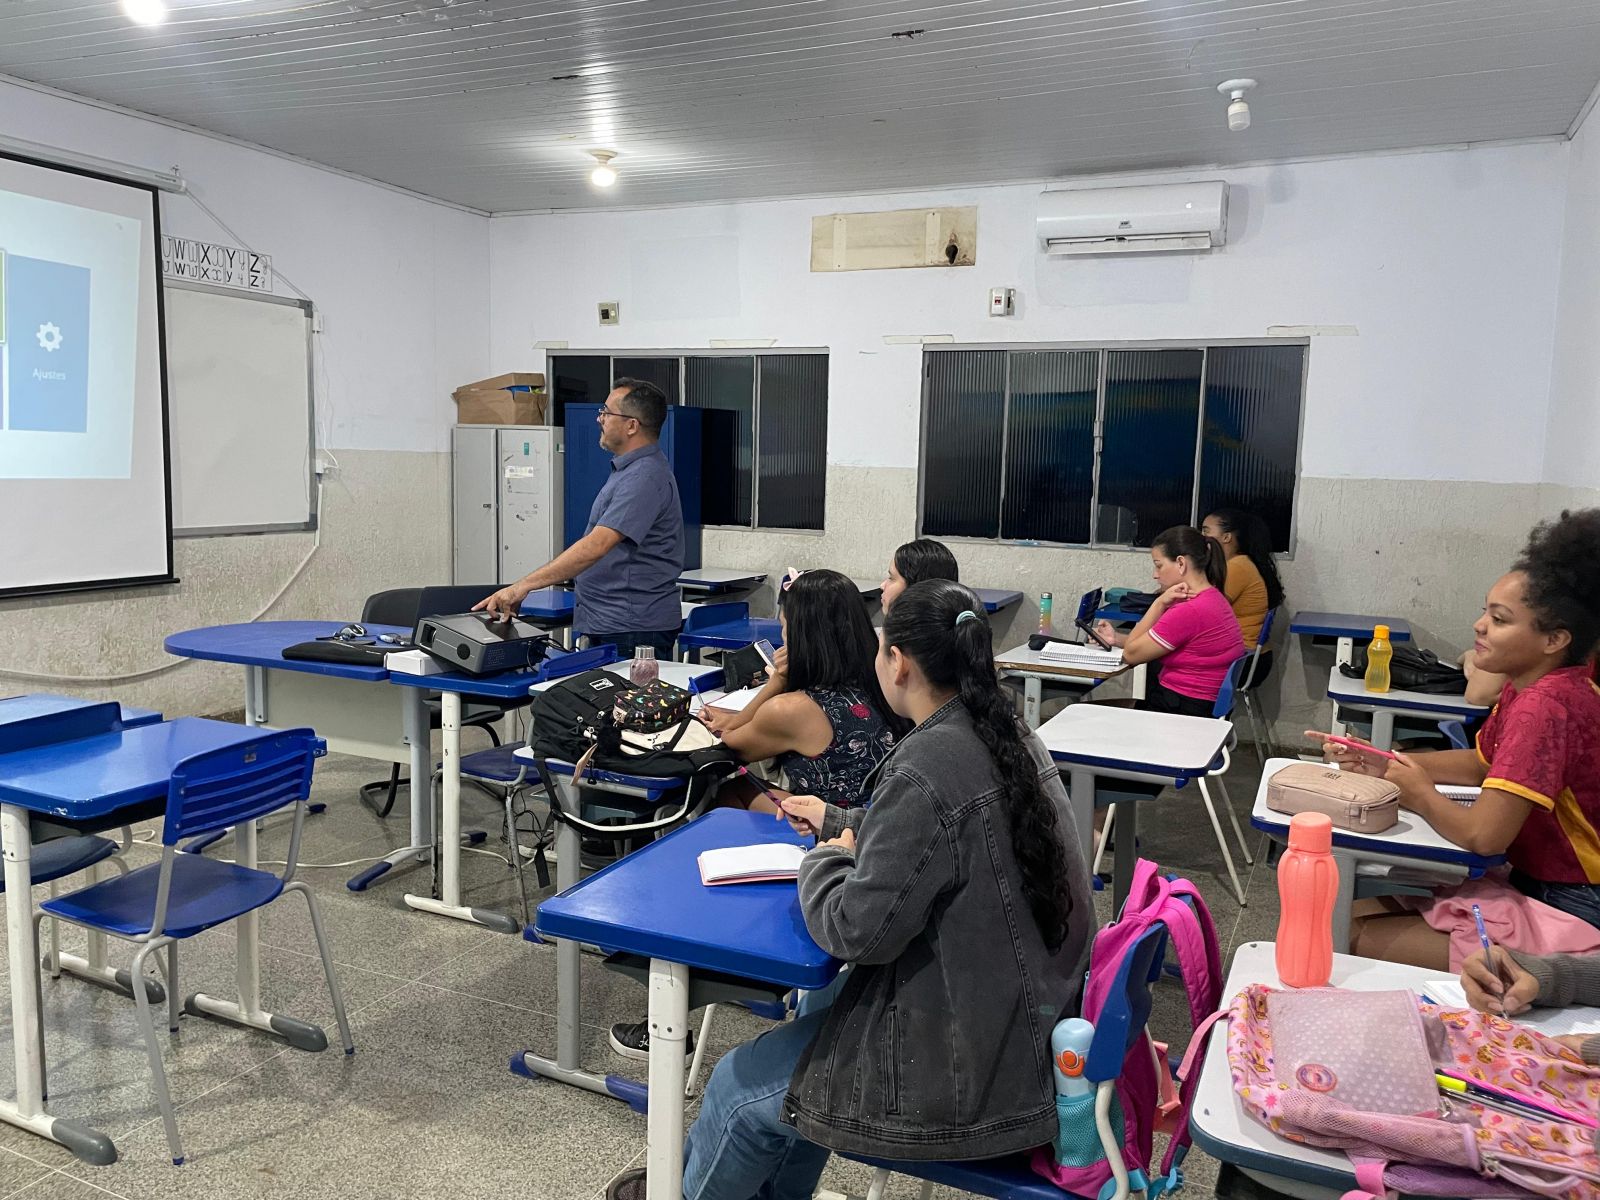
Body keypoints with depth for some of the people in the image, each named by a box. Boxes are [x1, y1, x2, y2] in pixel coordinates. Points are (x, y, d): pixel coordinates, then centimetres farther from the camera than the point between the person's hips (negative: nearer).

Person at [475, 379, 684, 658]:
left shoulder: (644, 477, -20)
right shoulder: (630, 470, 16)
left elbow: (597, 545, -30)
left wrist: (523, 586, -33)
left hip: (631, 632, -10)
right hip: (608, 625, 10)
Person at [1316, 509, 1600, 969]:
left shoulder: (1545, 706, -29)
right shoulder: (1529, 685, 2)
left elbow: (1482, 835, -32)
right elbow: (1481, 763, 16)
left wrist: (1418, 793, -11)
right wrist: (1383, 764, 1)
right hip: (1533, 886, 9)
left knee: (1353, 935, -10)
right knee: (1357, 909, 9)